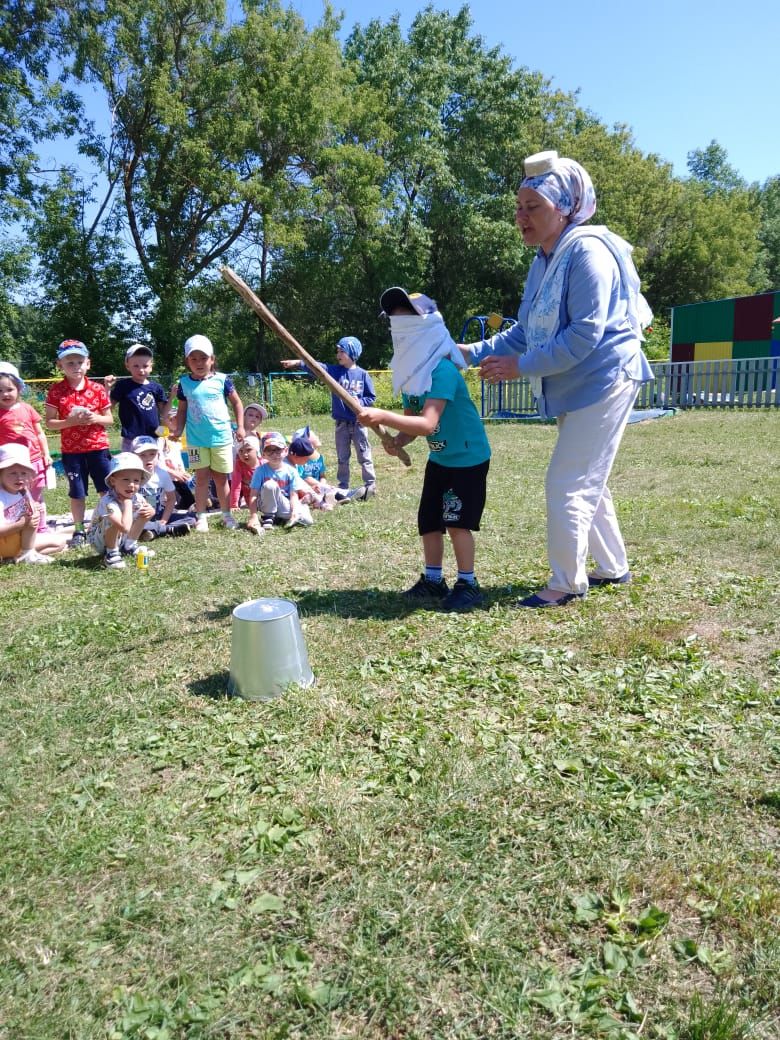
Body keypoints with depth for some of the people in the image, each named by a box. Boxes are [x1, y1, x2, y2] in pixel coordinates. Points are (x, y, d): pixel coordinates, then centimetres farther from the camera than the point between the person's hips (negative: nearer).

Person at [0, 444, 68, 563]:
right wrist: (22, 524, -44)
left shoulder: (23, 492, 1)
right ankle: (27, 555, -16)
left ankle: (18, 556, -2)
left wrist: (35, 509, -15)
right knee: (32, 519, -27)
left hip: (22, 540, 8)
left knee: (59, 542, 9)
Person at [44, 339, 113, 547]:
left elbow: (109, 419, 6)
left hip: (98, 447, 1)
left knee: (107, 490, 5)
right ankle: (79, 530, 19)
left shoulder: (97, 389, 1)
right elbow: (49, 423, -3)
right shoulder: (56, 391, -3)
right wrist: (70, 421, -19)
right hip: (71, 450, 0)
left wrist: (96, 418, -15)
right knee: (77, 493, 7)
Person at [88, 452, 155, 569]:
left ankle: (129, 546, 7)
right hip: (100, 541, -7)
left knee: (145, 512, -2)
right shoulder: (108, 502, -36)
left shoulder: (137, 497, -12)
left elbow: (149, 509, 10)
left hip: (121, 539, 7)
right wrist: (127, 502, -39)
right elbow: (125, 528, -47)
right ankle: (111, 553, -15)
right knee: (114, 519, -35)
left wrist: (150, 510, -16)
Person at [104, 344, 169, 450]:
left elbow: (163, 413, 10)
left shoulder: (156, 387, 5)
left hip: (153, 438, 3)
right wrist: (108, 388, -15)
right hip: (131, 439, -3)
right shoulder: (123, 385, -4)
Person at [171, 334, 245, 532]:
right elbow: (182, 410, 8)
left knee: (221, 478, 8)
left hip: (221, 437, -1)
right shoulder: (185, 383, 2)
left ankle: (227, 515, 20)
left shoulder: (222, 379, -3)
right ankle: (201, 516, 12)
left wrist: (240, 426, -1)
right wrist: (178, 430, -4)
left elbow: (237, 403, 5)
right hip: (196, 439, 1)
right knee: (202, 477, 4)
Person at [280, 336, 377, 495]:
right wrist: (298, 363, -27)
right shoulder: (335, 371, 1)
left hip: (358, 422, -3)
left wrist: (360, 402, -17)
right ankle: (343, 487, 20)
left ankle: (370, 485, 14)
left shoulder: (362, 374, -4)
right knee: (342, 458, 11)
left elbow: (371, 397, 1)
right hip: (341, 423, 3)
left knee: (364, 456, 4)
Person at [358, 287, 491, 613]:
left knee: (457, 522, -8)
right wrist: (397, 441, -17)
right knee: (428, 520, 10)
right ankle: (433, 579, 25)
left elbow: (428, 424, -40)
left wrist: (382, 417, -48)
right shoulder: (409, 371, -3)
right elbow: (412, 419, 3)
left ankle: (468, 584, 10)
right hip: (439, 459, 8)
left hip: (468, 458, -8)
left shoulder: (442, 370, -30)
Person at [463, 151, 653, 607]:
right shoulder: (544, 262, 12)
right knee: (587, 483, 16)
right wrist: (473, 352, 3)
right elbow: (525, 331, 14)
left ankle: (568, 583, 6)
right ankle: (614, 568, 31)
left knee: (567, 485, -8)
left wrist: (521, 367, -22)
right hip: (577, 388, 10)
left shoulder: (587, 251, -18)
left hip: (603, 383, -10)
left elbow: (584, 335, -25)